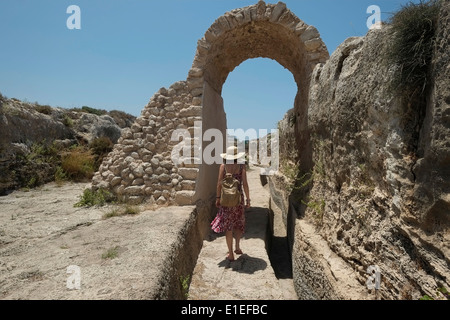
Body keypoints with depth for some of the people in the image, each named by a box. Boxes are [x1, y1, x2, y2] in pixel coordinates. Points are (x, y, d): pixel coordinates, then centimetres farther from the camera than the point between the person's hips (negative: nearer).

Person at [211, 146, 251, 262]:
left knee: (228, 226, 8)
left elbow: (219, 183, -6)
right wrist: (248, 200, 0)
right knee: (239, 223, 23)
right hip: (238, 198, 1)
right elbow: (245, 184, -7)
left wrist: (218, 198, 3)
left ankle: (231, 254, 12)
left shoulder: (223, 166, -3)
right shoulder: (241, 167, -4)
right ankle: (237, 248, 28)